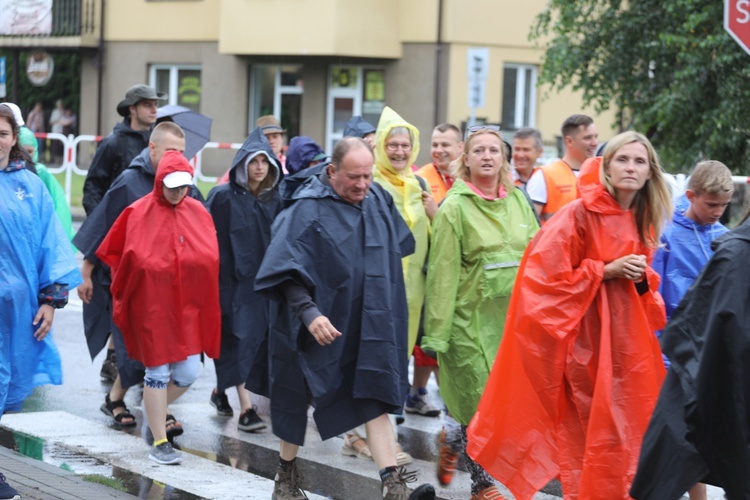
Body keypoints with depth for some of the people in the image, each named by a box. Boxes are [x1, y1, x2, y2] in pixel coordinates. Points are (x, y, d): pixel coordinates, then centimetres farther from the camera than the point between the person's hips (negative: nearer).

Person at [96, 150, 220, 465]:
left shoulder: (198, 213, 5)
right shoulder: (139, 213, -6)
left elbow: (211, 258, 6)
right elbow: (128, 259, -1)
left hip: (187, 305, 4)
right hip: (152, 305, -4)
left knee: (189, 372, 2)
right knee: (158, 372, 0)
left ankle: (156, 413, 31)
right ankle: (159, 442, 10)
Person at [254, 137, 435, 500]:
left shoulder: (378, 202, 3)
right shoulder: (308, 210, -15)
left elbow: (398, 247, 21)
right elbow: (286, 271, -20)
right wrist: (308, 311, -31)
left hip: (367, 324, 4)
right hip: (321, 324, -4)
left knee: (374, 399, -3)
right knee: (299, 399, 9)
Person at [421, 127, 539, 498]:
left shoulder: (517, 201, 9)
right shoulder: (455, 207, -5)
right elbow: (443, 273, -8)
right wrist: (437, 333, -10)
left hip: (513, 315, 5)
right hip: (471, 317, -4)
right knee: (482, 401, -2)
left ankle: (453, 440, 30)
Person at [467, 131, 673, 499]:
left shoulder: (643, 220, 10)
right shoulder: (580, 213, -11)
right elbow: (545, 270, -15)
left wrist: (642, 277, -2)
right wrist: (606, 270, -16)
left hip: (626, 337, 6)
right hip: (585, 335, -6)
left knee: (629, 425, 4)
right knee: (583, 431, -4)